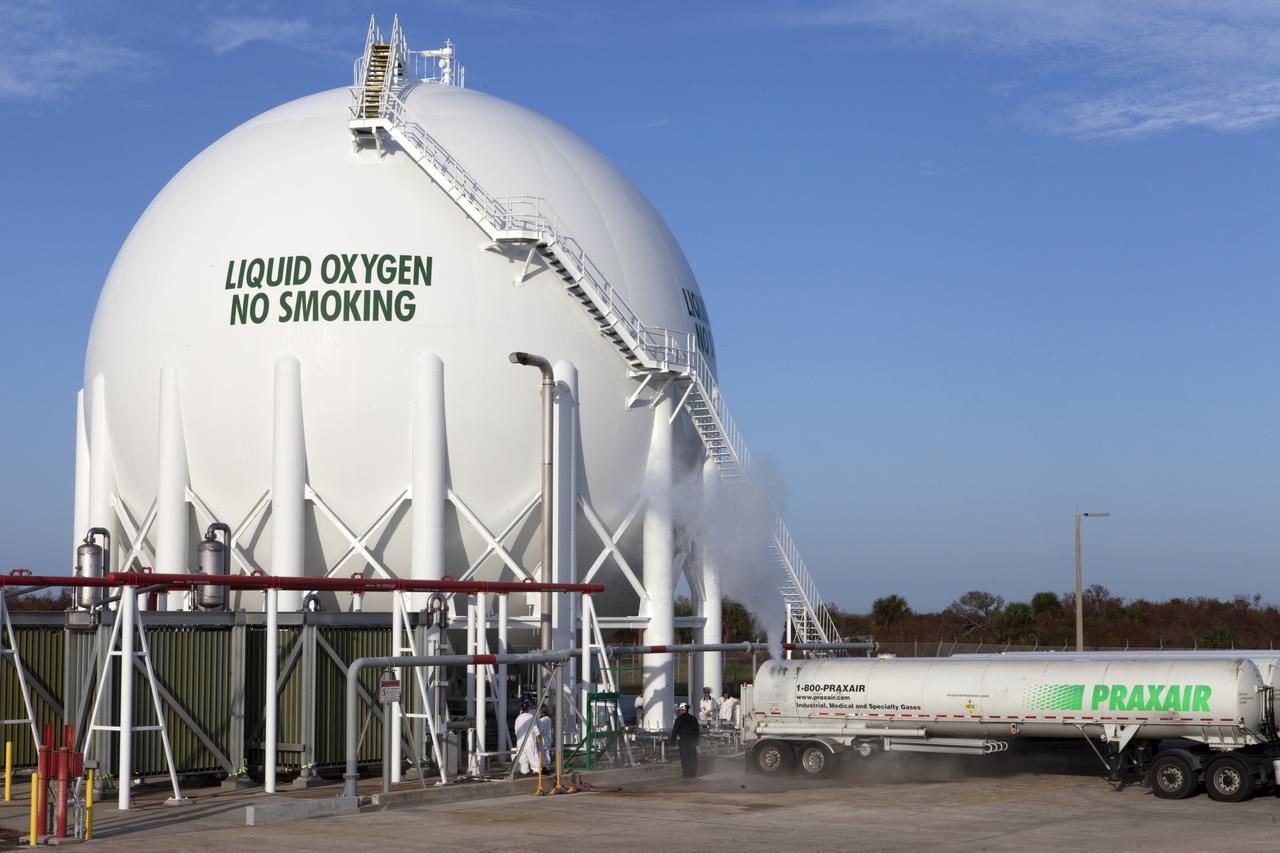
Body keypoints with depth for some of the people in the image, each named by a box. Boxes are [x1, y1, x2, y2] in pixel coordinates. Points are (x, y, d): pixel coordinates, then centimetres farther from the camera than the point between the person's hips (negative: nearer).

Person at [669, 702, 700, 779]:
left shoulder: (679, 719, -6)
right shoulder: (693, 718, 11)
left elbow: (675, 730, -6)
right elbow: (697, 730, 16)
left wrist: (673, 739, 2)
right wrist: (696, 740, 22)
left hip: (683, 740, -5)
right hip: (692, 739, 5)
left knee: (684, 756, -2)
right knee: (693, 756, 9)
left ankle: (686, 773, -5)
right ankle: (693, 772, 10)